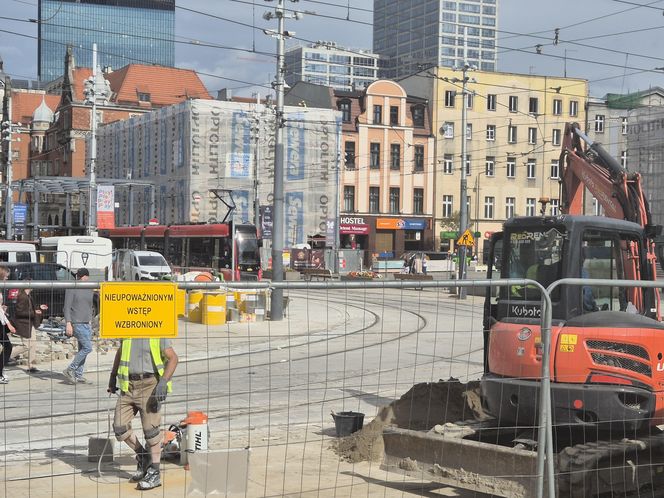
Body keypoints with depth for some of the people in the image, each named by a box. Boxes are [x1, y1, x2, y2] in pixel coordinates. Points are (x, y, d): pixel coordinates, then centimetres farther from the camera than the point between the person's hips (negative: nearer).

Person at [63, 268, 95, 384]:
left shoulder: (89, 289, 14)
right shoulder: (72, 289, -7)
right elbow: (67, 307, -11)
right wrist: (68, 323, -19)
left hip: (86, 324, 7)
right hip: (77, 324, -7)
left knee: (82, 350, 6)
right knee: (87, 348, -13)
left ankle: (78, 375, 11)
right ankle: (70, 370, -6)